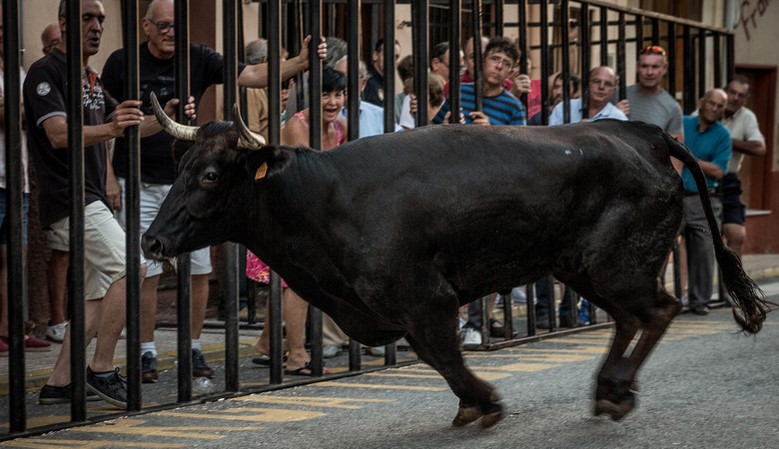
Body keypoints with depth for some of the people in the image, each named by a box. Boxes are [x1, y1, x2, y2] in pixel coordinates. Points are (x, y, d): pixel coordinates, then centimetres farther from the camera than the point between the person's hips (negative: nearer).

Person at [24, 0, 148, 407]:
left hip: (90, 199, 10)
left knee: (97, 295, 9)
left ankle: (59, 383, 12)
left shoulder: (91, 79, 19)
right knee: (129, 268, -19)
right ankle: (101, 369, -14)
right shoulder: (46, 72, -10)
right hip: (68, 199, -10)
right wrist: (108, 129, -38)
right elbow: (58, 133, -22)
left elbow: (126, 127, 22)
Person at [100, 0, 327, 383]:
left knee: (199, 270, 2)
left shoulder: (198, 60, 4)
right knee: (145, 272, -3)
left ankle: (193, 351, 16)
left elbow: (252, 76, -2)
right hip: (140, 185, -2)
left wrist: (300, 62, -16)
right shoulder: (122, 63, 0)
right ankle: (146, 354, 7)